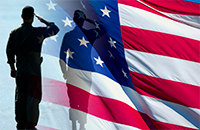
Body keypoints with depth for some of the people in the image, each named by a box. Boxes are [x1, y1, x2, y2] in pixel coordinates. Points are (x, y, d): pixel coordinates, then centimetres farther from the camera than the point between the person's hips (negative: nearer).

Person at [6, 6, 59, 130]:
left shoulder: (14, 33, 4)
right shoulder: (38, 32, -9)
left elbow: (9, 51, 10)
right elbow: (55, 29, 5)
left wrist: (12, 68, 20)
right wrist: (43, 21, 16)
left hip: (20, 71, 4)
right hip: (34, 70, -4)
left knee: (20, 97, 12)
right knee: (33, 97, 0)